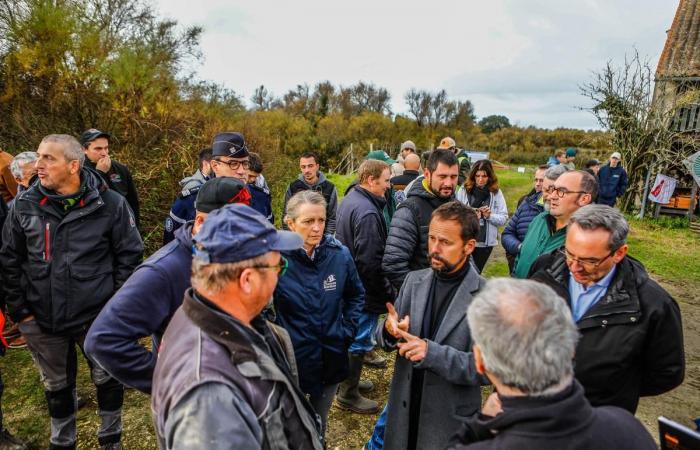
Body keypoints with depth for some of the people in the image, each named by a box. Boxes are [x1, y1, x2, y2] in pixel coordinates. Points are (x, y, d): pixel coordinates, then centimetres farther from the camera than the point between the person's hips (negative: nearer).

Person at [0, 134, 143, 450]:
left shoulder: (110, 204, -11)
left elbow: (129, 254, -5)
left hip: (98, 317, -2)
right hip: (42, 320, 3)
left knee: (107, 379, 14)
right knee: (56, 385, 21)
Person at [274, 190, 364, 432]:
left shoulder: (339, 254, -8)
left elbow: (356, 295, 9)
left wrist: (348, 330, 1)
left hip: (332, 358, 3)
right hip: (291, 360, -3)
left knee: (319, 425, 25)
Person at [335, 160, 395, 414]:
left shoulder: (348, 200, 8)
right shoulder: (368, 212, -25)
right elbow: (370, 262, -27)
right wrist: (388, 293, -16)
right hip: (365, 290, -10)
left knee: (352, 335, 23)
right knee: (359, 341, 5)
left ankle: (349, 381, 40)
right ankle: (349, 395, 20)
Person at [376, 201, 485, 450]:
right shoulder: (414, 280, -2)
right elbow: (386, 337, 3)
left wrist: (433, 353, -30)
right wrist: (389, 330, -20)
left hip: (450, 419, -4)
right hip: (403, 407, 4)